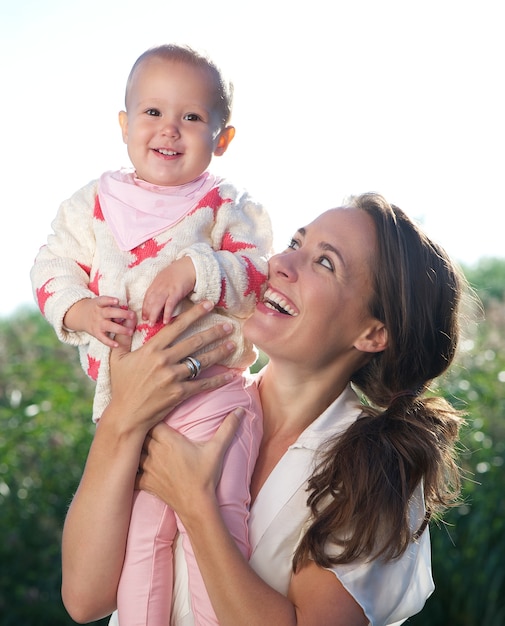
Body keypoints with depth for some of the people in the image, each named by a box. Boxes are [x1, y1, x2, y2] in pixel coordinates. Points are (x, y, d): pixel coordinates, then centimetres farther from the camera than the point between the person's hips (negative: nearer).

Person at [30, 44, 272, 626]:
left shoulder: (227, 206, 1)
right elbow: (52, 267, 9)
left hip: (212, 388, -2)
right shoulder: (94, 204, 8)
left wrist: (194, 270, -25)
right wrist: (79, 311, -11)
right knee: (138, 528, 7)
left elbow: (259, 275, -9)